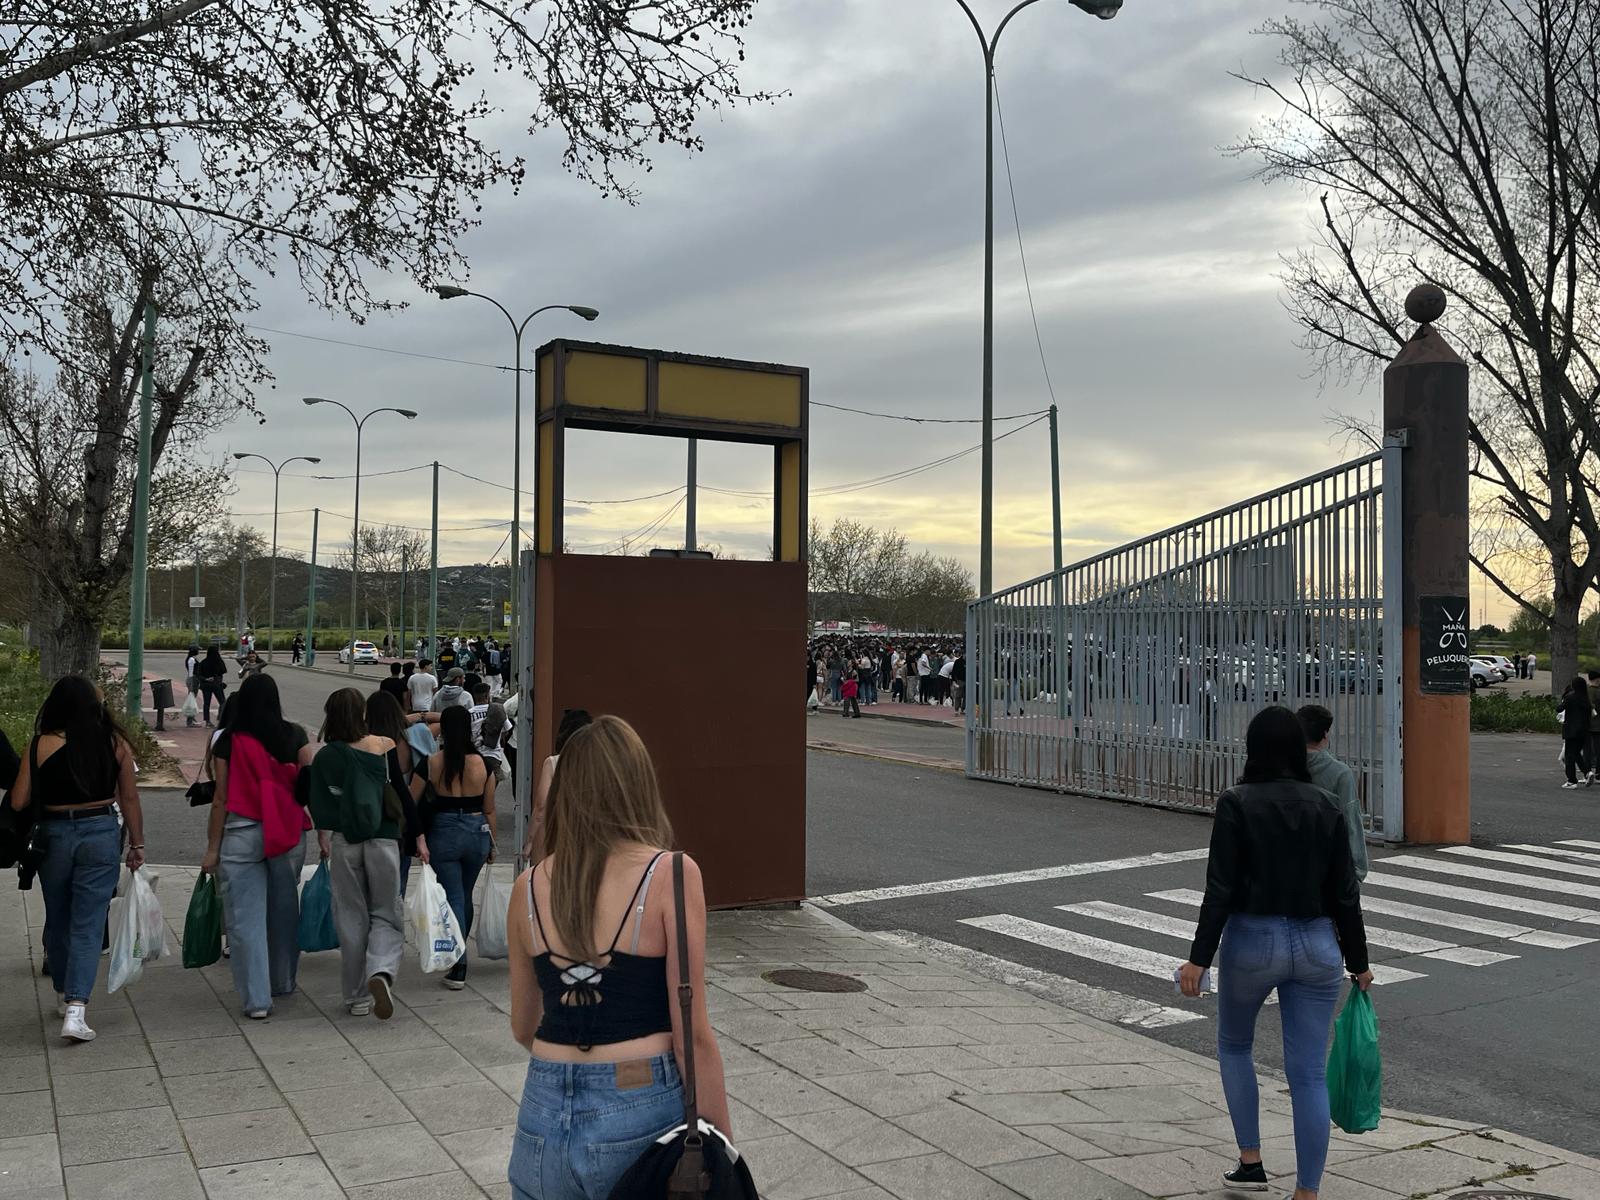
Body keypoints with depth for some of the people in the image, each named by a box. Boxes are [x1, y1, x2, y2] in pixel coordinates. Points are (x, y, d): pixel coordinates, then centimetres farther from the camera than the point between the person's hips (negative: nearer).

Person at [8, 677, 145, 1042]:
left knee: (58, 921, 19)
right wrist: (137, 844, 11)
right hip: (101, 834, 0)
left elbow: (18, 802, -6)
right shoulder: (115, 743, -4)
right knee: (88, 925, 1)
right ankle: (75, 1011, -9)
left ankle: (64, 997, 35)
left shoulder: (41, 745, -7)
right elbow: (129, 799, 2)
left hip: (53, 834, 0)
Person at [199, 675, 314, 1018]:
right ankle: (283, 982, 30)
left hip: (241, 834, -2)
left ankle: (256, 998, -1)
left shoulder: (227, 741, -3)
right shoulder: (295, 736, 1)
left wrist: (212, 847, 4)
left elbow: (221, 797, -2)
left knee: (245, 916, 2)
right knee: (285, 908, 16)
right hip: (288, 833, 2)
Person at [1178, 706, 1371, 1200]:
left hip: (1252, 941, -3)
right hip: (1316, 945, 3)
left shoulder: (1236, 803, -9)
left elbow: (1221, 889, -13)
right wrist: (1358, 961, 13)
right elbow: (1345, 893, 4)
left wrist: (1200, 957, -10)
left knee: (1234, 1045, 23)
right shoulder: (1326, 807, 2)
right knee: (1309, 1074, 6)